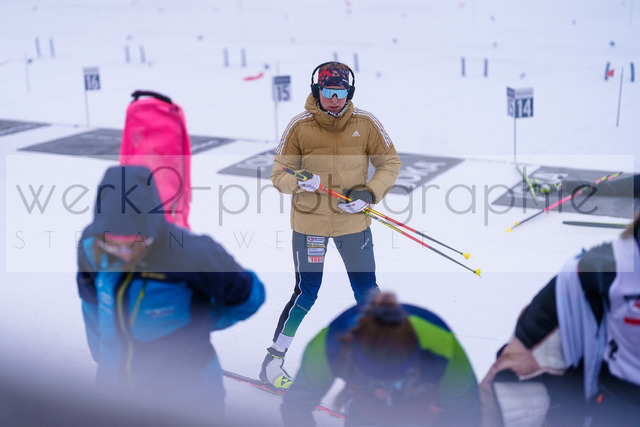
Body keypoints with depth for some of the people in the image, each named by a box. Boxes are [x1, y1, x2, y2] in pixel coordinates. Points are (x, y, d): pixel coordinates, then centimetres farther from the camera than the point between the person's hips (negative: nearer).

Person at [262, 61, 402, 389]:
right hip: (309, 222, -2)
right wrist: (299, 182, -28)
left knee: (366, 290, 10)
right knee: (306, 294, 1)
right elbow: (278, 174, -6)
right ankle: (274, 358, 18)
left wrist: (370, 193, -13)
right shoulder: (299, 126, -10)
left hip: (353, 221, 2)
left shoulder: (365, 123, -6)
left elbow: (390, 162, 3)